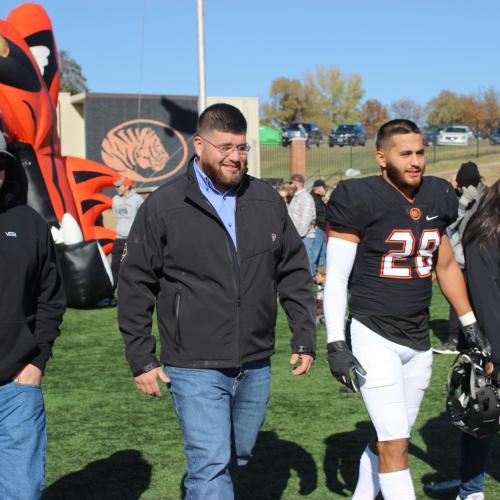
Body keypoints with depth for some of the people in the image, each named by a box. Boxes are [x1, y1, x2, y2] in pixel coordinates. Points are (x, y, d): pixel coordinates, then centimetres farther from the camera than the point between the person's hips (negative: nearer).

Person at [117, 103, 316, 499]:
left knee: (237, 459, 17)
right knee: (211, 466, -9)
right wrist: (141, 360, -3)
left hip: (256, 366, 5)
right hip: (195, 368, -5)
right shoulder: (164, 206, -5)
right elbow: (136, 285, -1)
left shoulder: (267, 200, 6)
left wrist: (305, 337, 7)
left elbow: (294, 273, 13)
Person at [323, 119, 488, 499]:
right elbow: (336, 276, -10)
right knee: (395, 445, -8)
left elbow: (446, 265, 19)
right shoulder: (361, 200, -12)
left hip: (419, 341, 6)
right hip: (374, 336, -6)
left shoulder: (437, 198, 6)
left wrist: (470, 324, 19)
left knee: (389, 440, 14)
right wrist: (336, 343, -15)